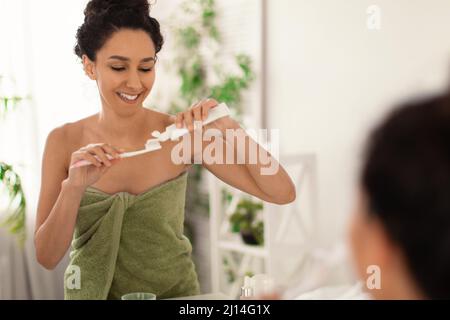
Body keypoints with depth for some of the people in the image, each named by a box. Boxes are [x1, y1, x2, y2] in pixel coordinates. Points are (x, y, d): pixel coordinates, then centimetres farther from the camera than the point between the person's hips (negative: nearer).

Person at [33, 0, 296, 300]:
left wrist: (231, 129, -24)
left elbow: (283, 193, -13)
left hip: (175, 292, 0)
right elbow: (47, 257, -9)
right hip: (90, 292, 1)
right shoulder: (63, 141, -8)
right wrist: (73, 188, -24)